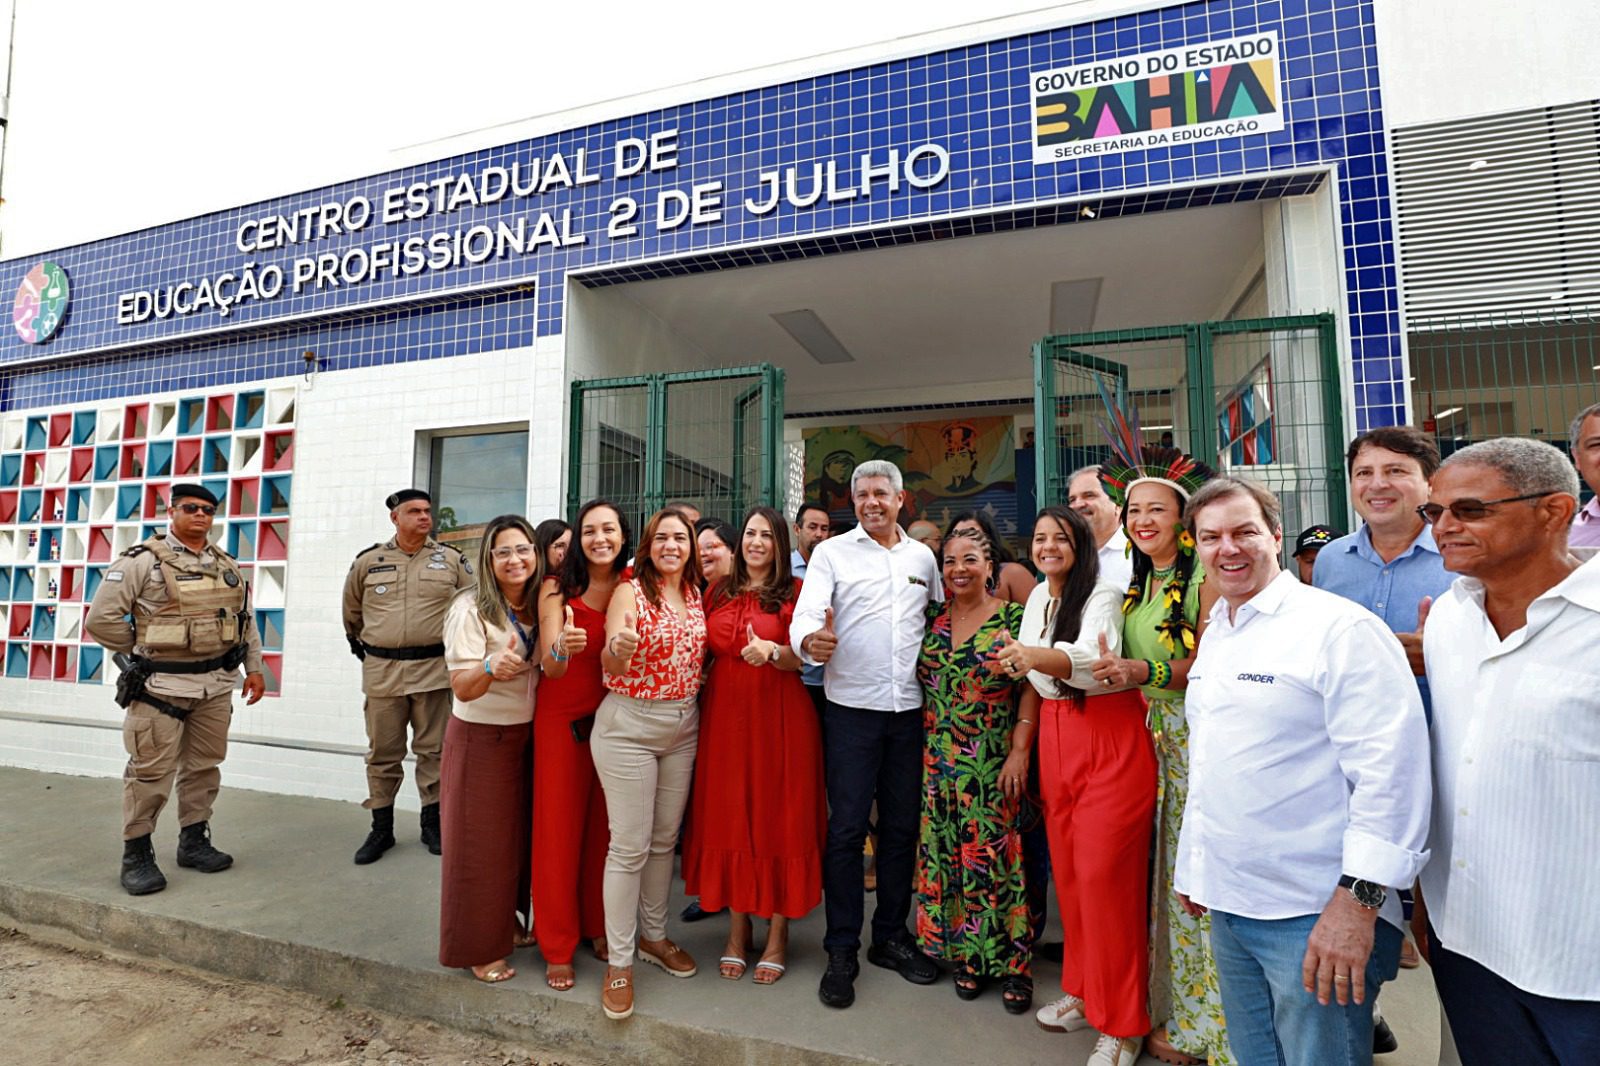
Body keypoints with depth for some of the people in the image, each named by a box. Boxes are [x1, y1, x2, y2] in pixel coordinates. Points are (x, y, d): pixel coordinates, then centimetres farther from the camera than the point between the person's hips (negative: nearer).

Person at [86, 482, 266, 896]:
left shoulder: (226, 565, 10)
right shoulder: (142, 561, -7)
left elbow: (246, 620, 16)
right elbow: (101, 620, -7)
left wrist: (254, 668, 11)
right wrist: (144, 650, 0)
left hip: (216, 686, 5)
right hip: (161, 686, -5)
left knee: (204, 767, 13)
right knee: (151, 772, -1)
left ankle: (193, 842, 26)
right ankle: (136, 855, 13)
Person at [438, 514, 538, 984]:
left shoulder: (538, 606, 1)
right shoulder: (471, 609, -17)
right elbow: (462, 688, -21)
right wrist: (491, 668, -40)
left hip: (526, 735, 6)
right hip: (479, 737, -6)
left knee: (517, 835, 16)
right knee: (479, 843, 4)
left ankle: (506, 923, 36)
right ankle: (478, 948, 22)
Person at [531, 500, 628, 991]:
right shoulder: (558, 588, -10)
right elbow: (549, 667, -19)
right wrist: (561, 649, -39)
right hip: (563, 720, -2)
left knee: (604, 828, 11)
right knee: (559, 830, 5)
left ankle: (599, 928, 31)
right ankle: (558, 947, 21)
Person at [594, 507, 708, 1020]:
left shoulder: (698, 595, 6)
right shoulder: (630, 592, -10)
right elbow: (609, 665, -19)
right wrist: (618, 649, -40)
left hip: (683, 727, 6)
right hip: (629, 726, -5)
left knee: (665, 839, 16)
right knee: (630, 846, 0)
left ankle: (653, 936, 35)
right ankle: (619, 961, 17)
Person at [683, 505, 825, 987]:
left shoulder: (794, 591, -1)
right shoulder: (719, 592, 10)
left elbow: (806, 658, -5)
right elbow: (705, 652, 17)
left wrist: (772, 652, -23)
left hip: (780, 717, -3)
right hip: (725, 715, 4)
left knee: (779, 819, 4)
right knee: (728, 818, 8)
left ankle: (778, 935, 19)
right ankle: (738, 929, 25)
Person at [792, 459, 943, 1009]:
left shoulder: (923, 557, 12)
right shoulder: (832, 552, 1)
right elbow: (806, 614, -11)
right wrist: (809, 641, -34)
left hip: (909, 709, 4)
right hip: (852, 709, -3)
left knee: (902, 826, 11)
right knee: (846, 829, 0)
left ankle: (891, 937, 28)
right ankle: (841, 951, 14)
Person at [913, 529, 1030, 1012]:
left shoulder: (1013, 618, -6)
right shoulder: (934, 618, 7)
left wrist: (1020, 751, -14)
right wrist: (923, 750, 6)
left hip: (993, 763, -4)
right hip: (939, 760, 4)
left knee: (995, 856, 0)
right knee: (947, 856, 9)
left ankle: (1013, 963, 17)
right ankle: (967, 956, 25)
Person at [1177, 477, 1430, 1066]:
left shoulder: (1340, 627, -15)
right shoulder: (1214, 636, 10)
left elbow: (1390, 769, -20)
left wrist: (1358, 899, -22)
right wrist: (1192, 861, 21)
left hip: (1316, 916, -7)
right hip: (1229, 904, 7)